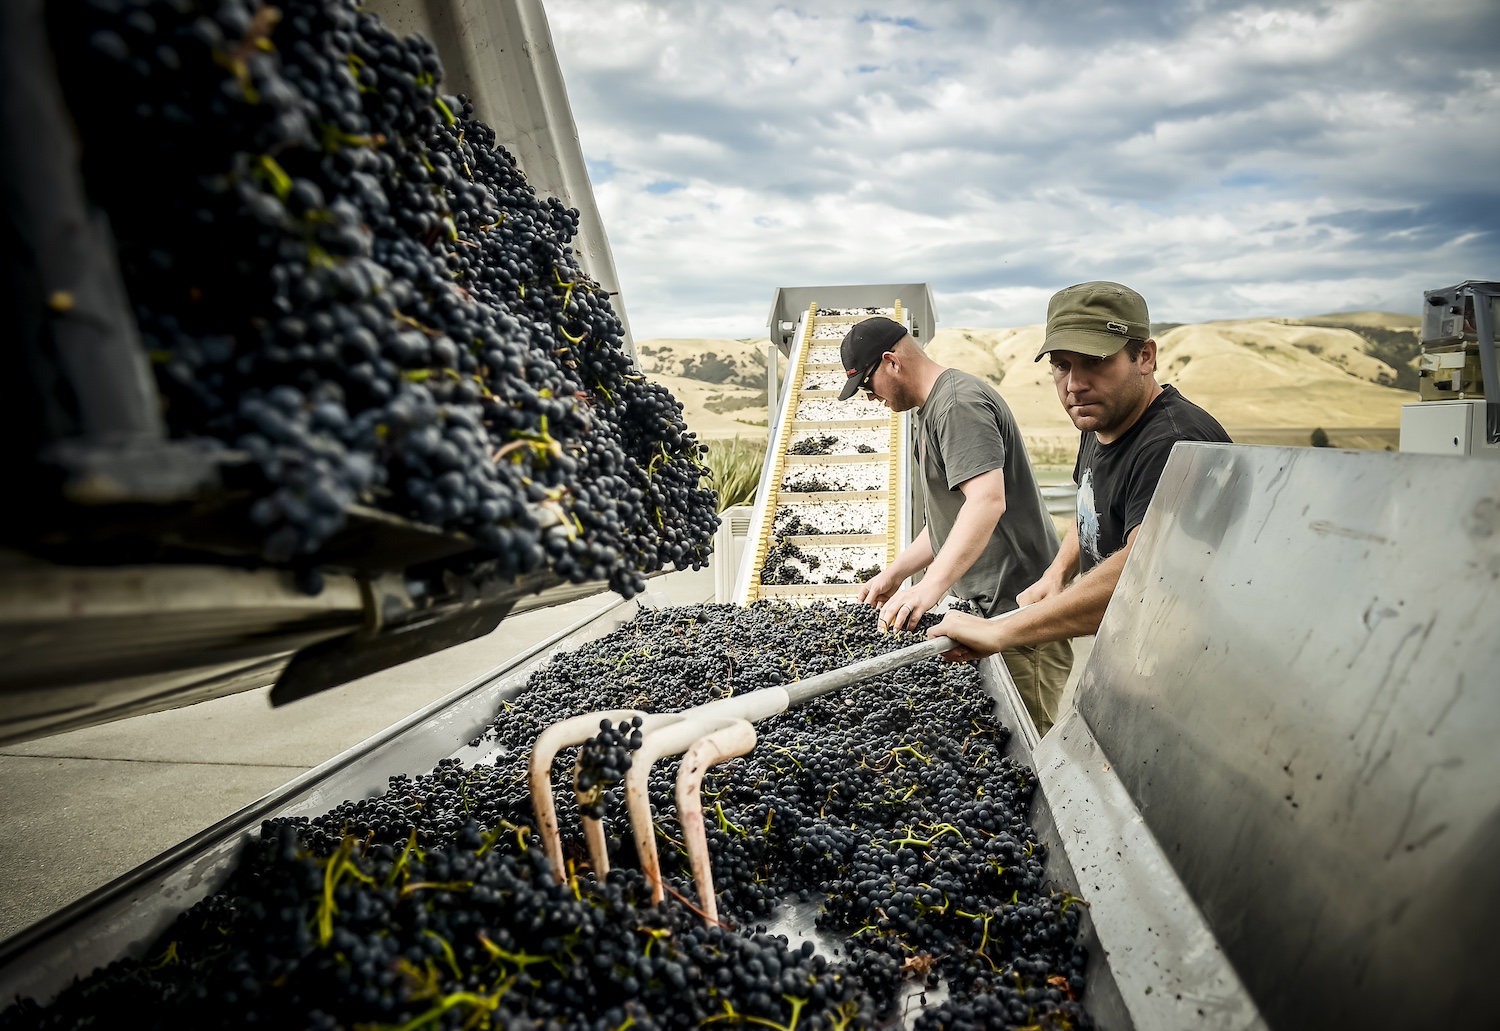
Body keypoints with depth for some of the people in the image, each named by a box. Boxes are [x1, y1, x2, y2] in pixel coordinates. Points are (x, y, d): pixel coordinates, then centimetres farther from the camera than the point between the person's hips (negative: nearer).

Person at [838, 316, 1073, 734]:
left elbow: (988, 500, -28)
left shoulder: (958, 403, -14)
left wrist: (931, 586, -34)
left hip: (1017, 603, -10)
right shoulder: (935, 409, 20)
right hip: (992, 605, 10)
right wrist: (896, 572, 18)